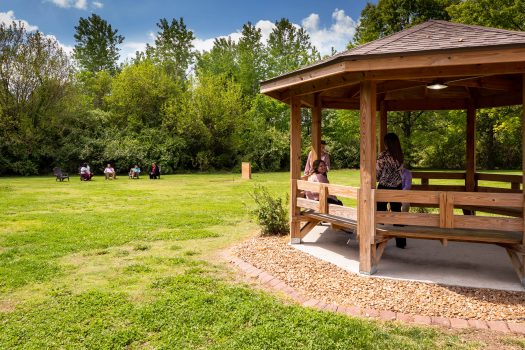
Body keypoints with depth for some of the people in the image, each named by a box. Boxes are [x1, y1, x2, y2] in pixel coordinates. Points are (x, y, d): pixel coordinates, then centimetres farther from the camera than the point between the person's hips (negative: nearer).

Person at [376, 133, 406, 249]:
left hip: (384, 188, -5)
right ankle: (401, 242, 18)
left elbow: (377, 172, -12)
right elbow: (401, 171, 8)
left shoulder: (383, 155, -16)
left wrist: (378, 179, 8)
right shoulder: (400, 155, 1)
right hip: (397, 187, 5)